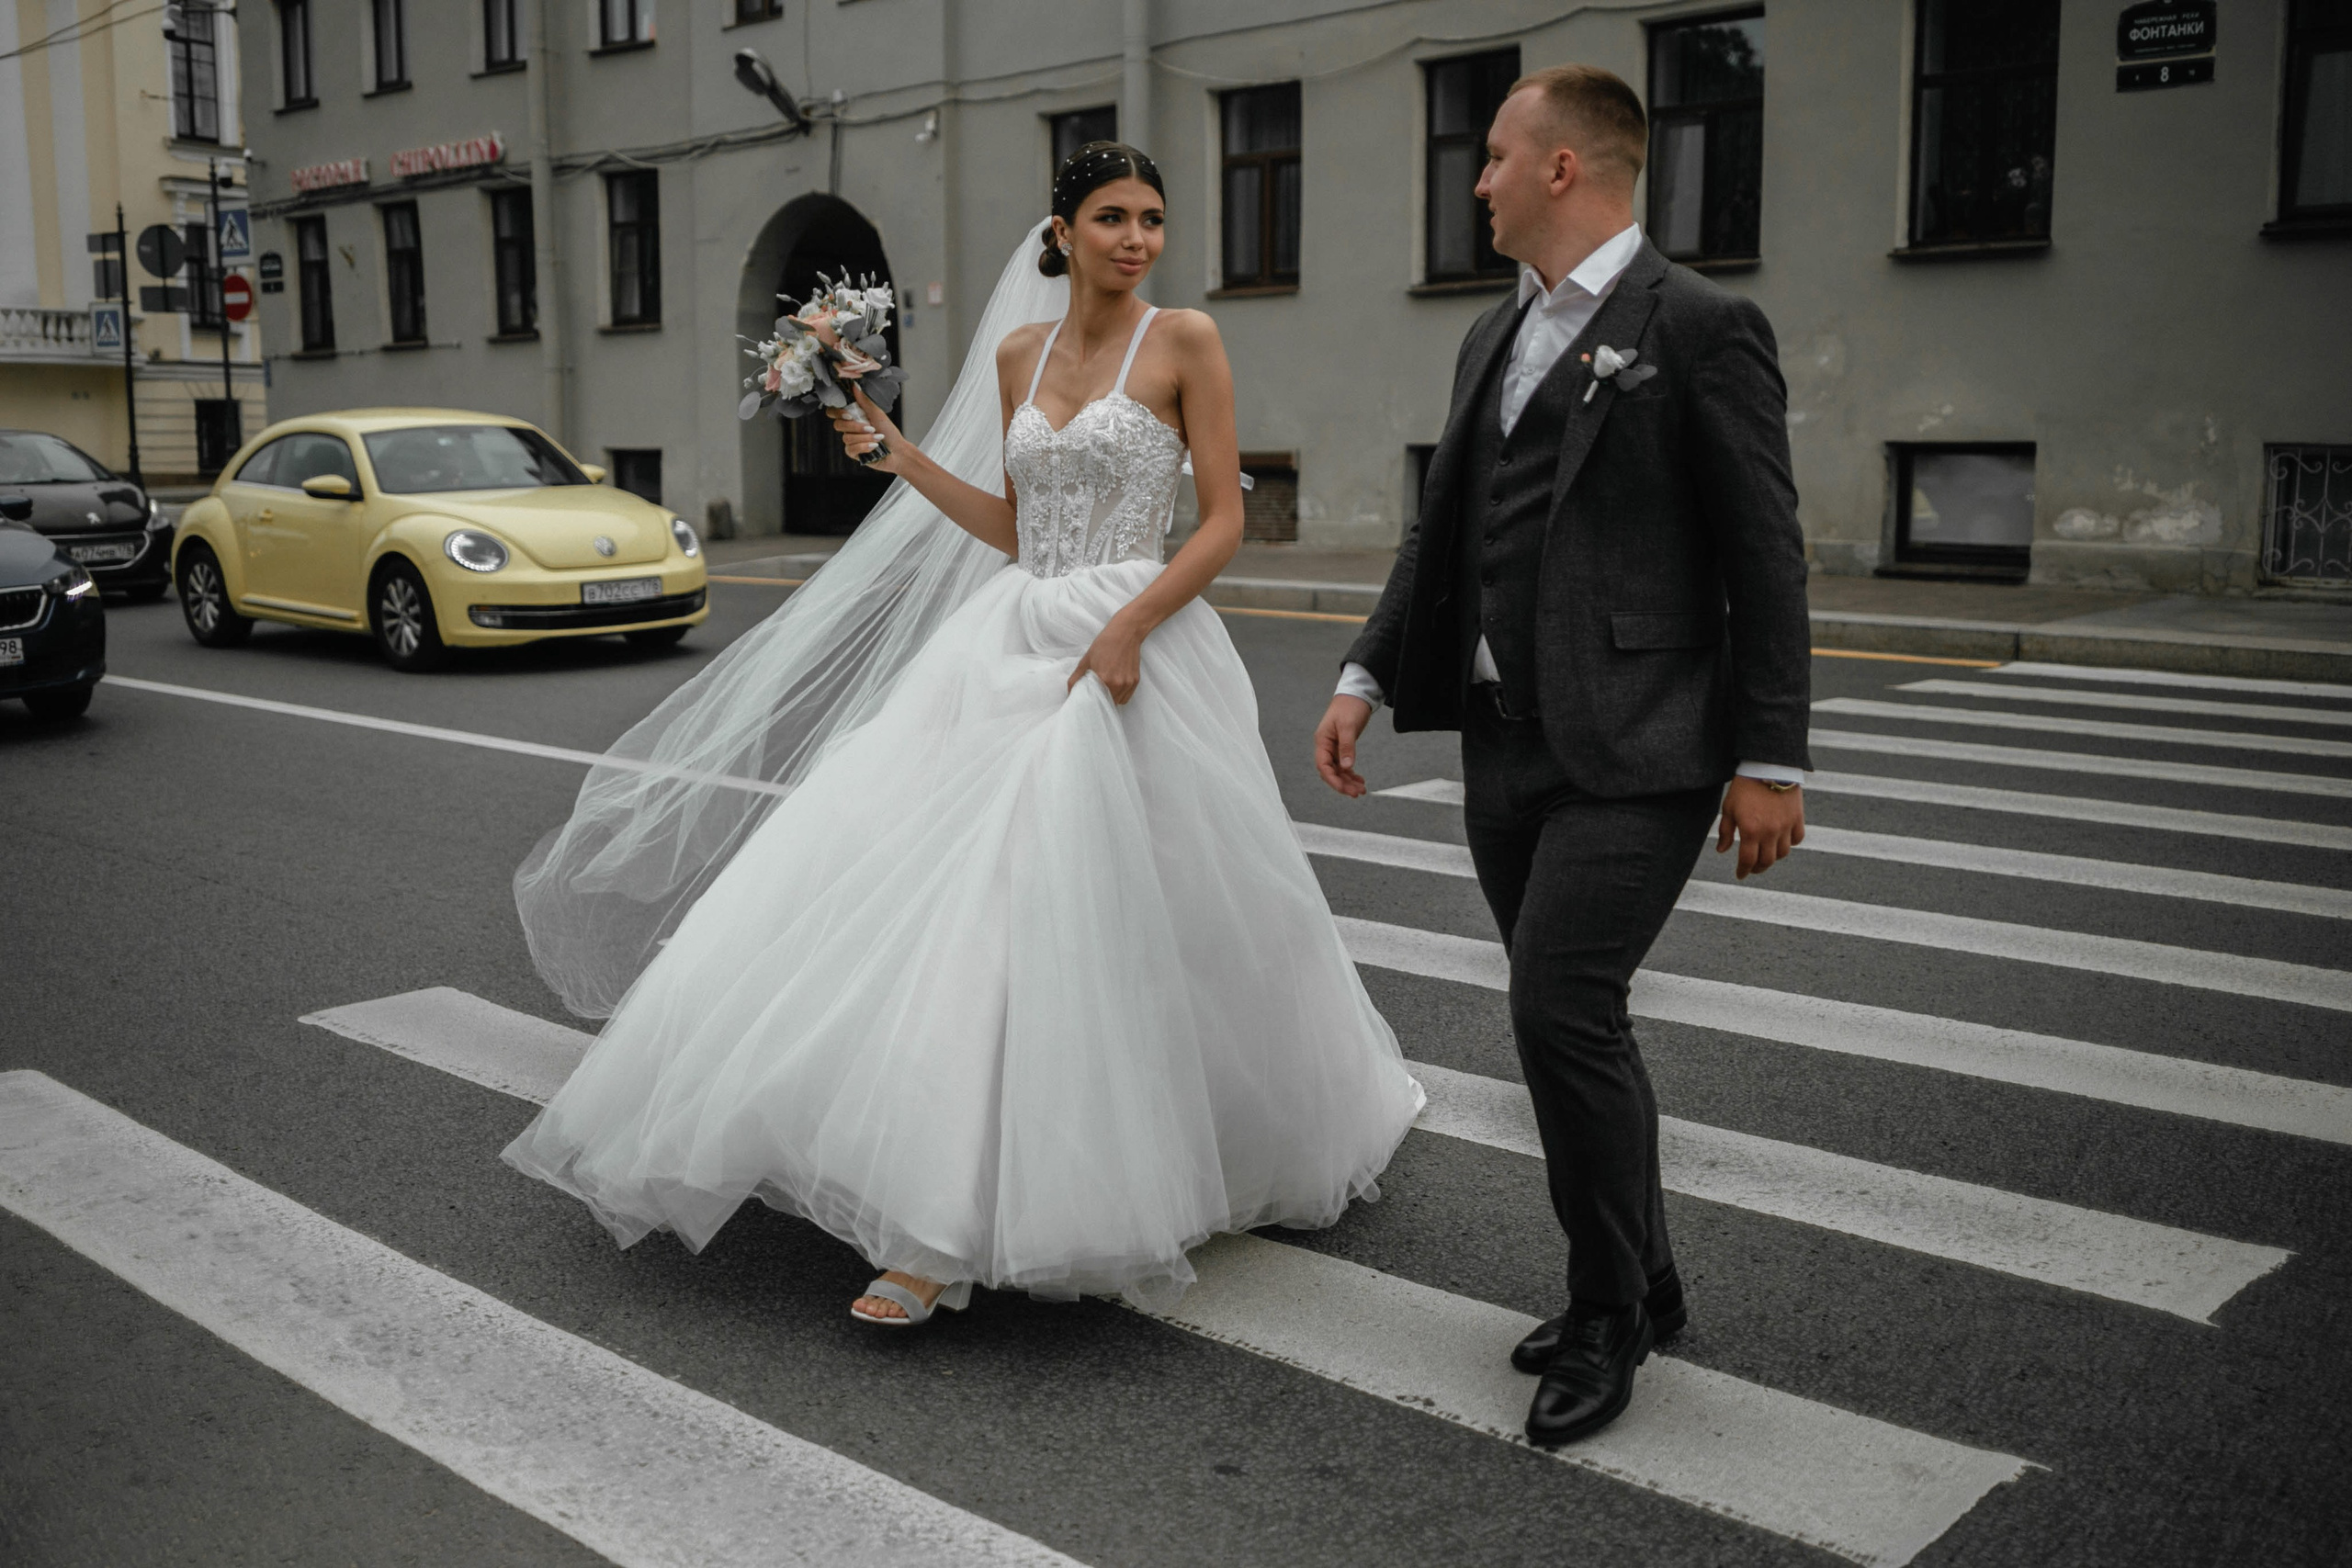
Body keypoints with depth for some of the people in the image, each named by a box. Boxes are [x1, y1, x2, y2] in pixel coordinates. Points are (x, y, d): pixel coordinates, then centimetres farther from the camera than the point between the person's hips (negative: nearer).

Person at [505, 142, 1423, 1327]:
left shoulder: (1184, 342, -1)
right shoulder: (1015, 353, 14)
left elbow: (1224, 520, -5)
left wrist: (1130, 625, -17)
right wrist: (901, 458, 8)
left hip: (1131, 648, -5)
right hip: (1011, 642, 5)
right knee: (957, 901, -2)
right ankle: (947, 1234, 8)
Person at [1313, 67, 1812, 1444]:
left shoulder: (1699, 326, -7)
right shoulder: (1496, 338, 16)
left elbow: (1765, 558, -9)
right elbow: (1443, 534, 19)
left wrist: (1771, 760, -11)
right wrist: (1367, 679, 10)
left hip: (1635, 749, -8)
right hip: (1508, 744, 8)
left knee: (1562, 1008, -14)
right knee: (1571, 1020, 13)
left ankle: (1607, 1318, 6)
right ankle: (1640, 1287, 29)